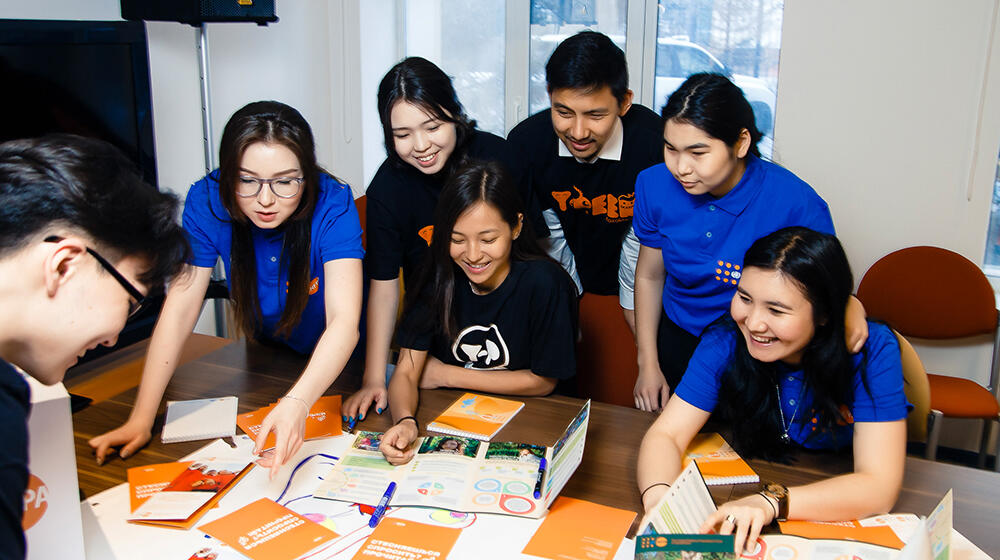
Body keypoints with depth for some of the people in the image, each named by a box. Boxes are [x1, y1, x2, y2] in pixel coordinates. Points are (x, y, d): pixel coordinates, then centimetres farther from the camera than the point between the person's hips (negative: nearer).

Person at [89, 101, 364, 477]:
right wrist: (141, 418, -28)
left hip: (337, 361, -1)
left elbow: (344, 321, -41)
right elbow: (179, 309, -22)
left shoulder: (332, 205, -31)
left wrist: (297, 402, -58)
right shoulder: (207, 200, -23)